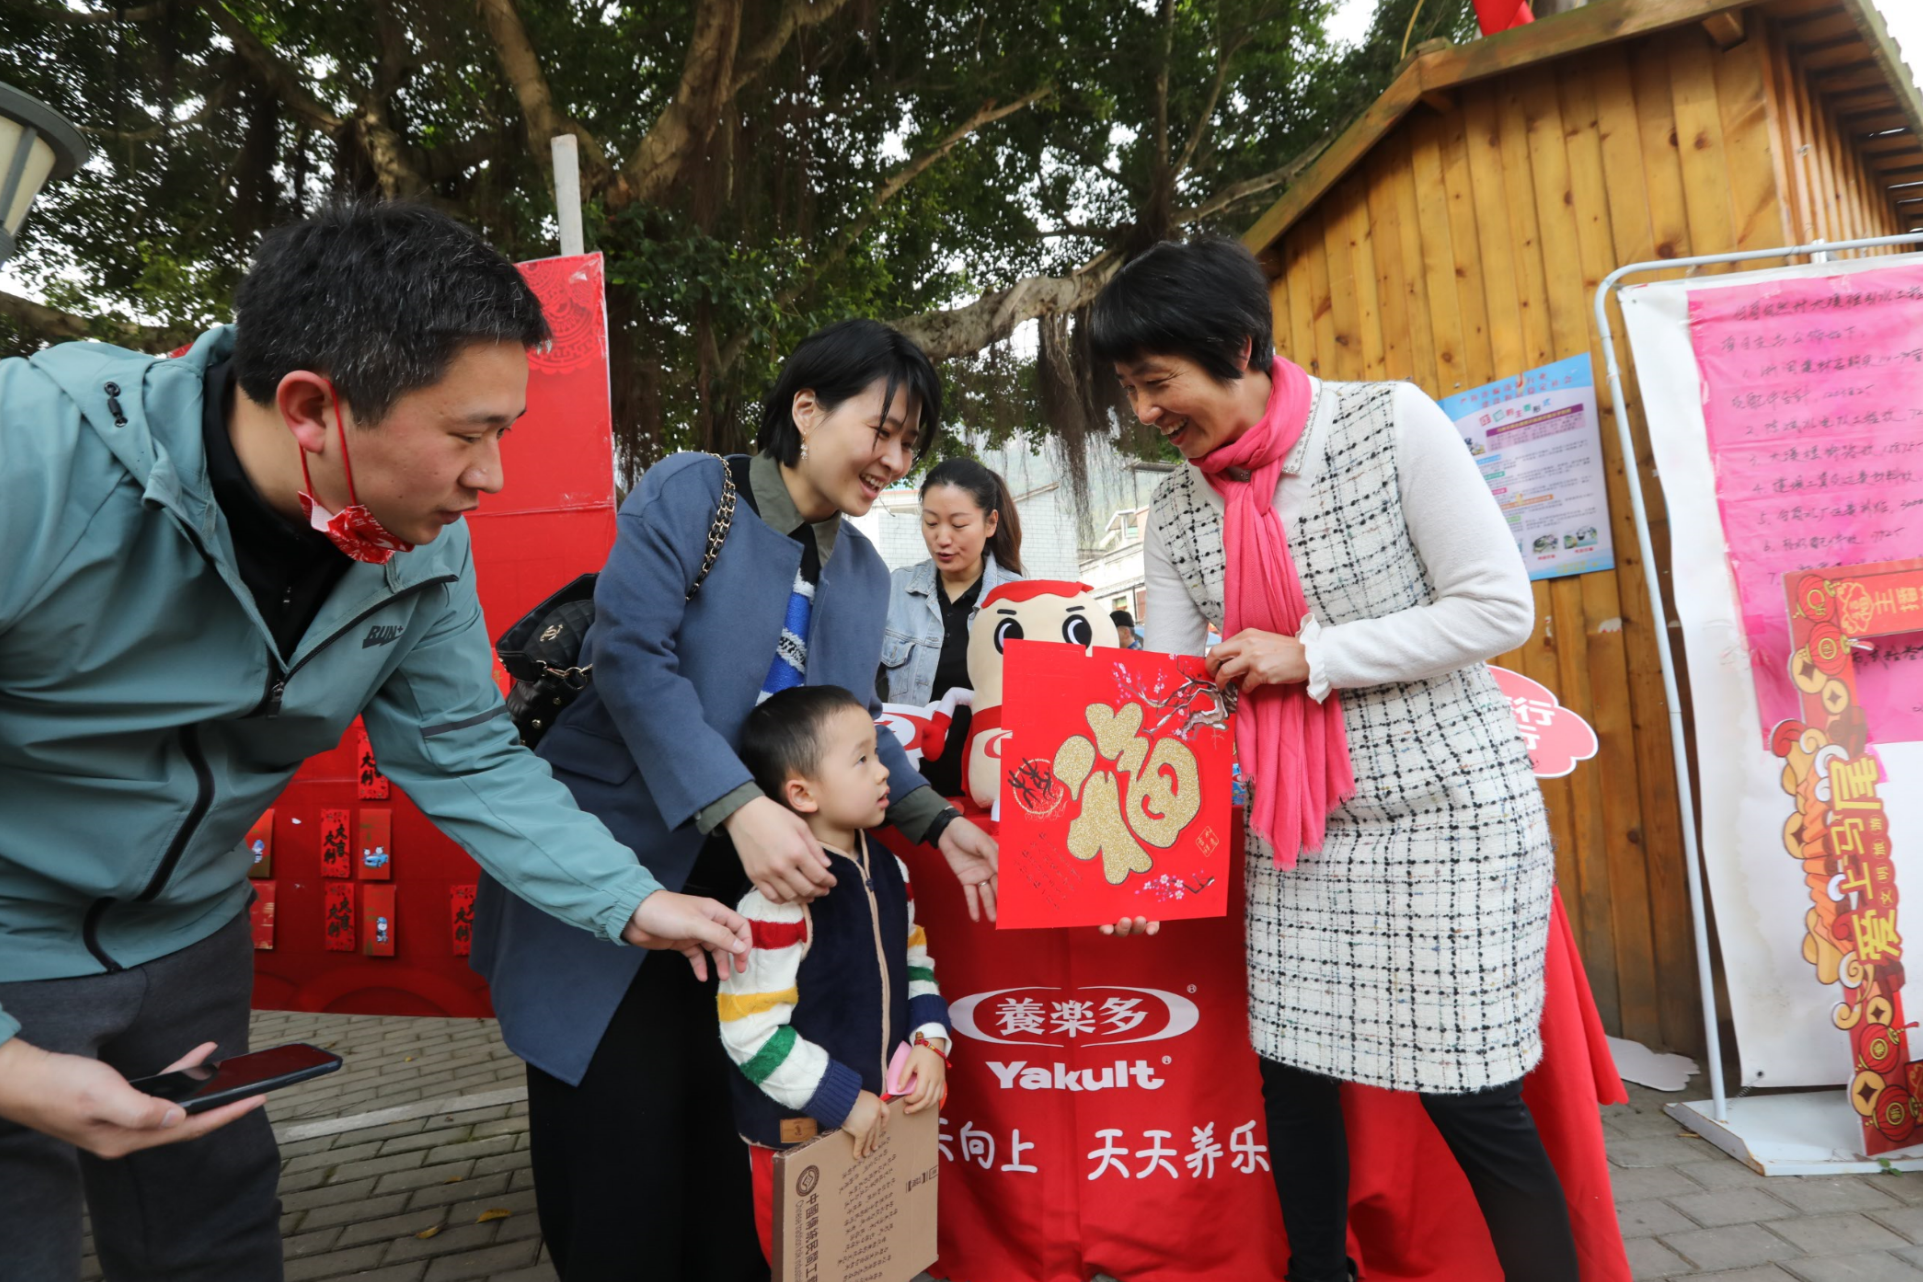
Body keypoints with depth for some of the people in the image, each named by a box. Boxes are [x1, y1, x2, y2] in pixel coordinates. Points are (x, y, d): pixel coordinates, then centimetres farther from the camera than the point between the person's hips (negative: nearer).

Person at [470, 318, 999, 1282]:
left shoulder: (864, 573, 10)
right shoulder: (689, 493, -9)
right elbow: (632, 657, -20)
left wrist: (937, 822, -1)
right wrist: (738, 807, -29)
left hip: (751, 882, 5)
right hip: (613, 864, -5)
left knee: (732, 1129, 12)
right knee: (623, 1140, 3)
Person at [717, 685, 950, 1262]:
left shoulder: (889, 873, 0)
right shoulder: (779, 900, -25)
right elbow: (750, 1034, -24)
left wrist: (930, 1043, -4)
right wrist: (844, 1102, -19)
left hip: (885, 1121, 7)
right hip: (798, 1135, -7)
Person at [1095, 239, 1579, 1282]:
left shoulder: (1390, 423, -11)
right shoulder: (1176, 512, 1)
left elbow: (1500, 609, -13)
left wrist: (1309, 656, -17)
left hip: (1446, 809, -4)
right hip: (1294, 833, 5)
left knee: (1472, 1097, 2)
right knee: (1290, 1075, 12)